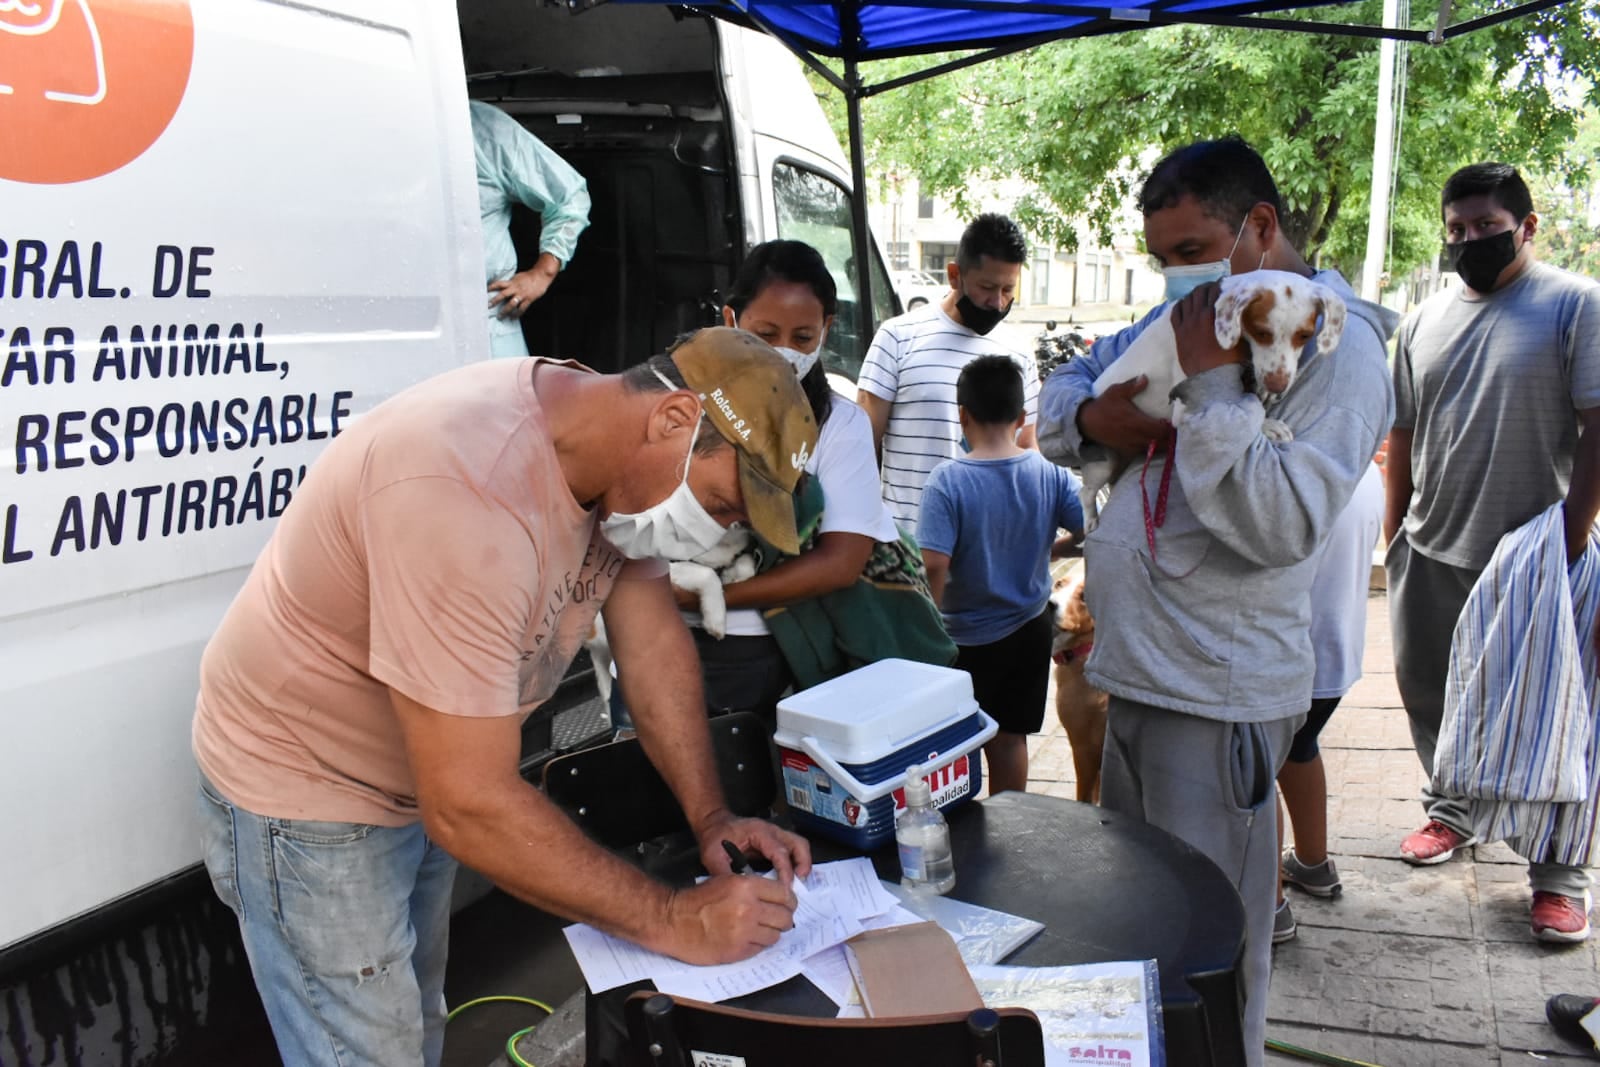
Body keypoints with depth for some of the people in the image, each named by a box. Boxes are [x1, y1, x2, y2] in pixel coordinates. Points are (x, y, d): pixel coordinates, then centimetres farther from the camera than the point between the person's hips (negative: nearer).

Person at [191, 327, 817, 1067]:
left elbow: (654, 639, -2)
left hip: (424, 777, 8)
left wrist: (711, 818, -10)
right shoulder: (468, 494, -38)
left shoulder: (614, 446, -11)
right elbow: (471, 807, -36)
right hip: (308, 788, -8)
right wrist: (672, 921, -28)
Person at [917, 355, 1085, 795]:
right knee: (1009, 738, 17)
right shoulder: (1051, 473, -8)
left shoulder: (948, 481, -20)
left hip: (969, 638, -4)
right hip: (1030, 628, 4)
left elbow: (934, 566, -25)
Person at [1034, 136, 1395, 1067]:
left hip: (1217, 693, -8)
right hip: (1134, 669, 8)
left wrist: (1213, 382, -24)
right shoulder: (1184, 317, 13)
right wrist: (1095, 415, -5)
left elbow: (1282, 525, -23)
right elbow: (1062, 390, 17)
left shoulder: (1335, 347, -10)